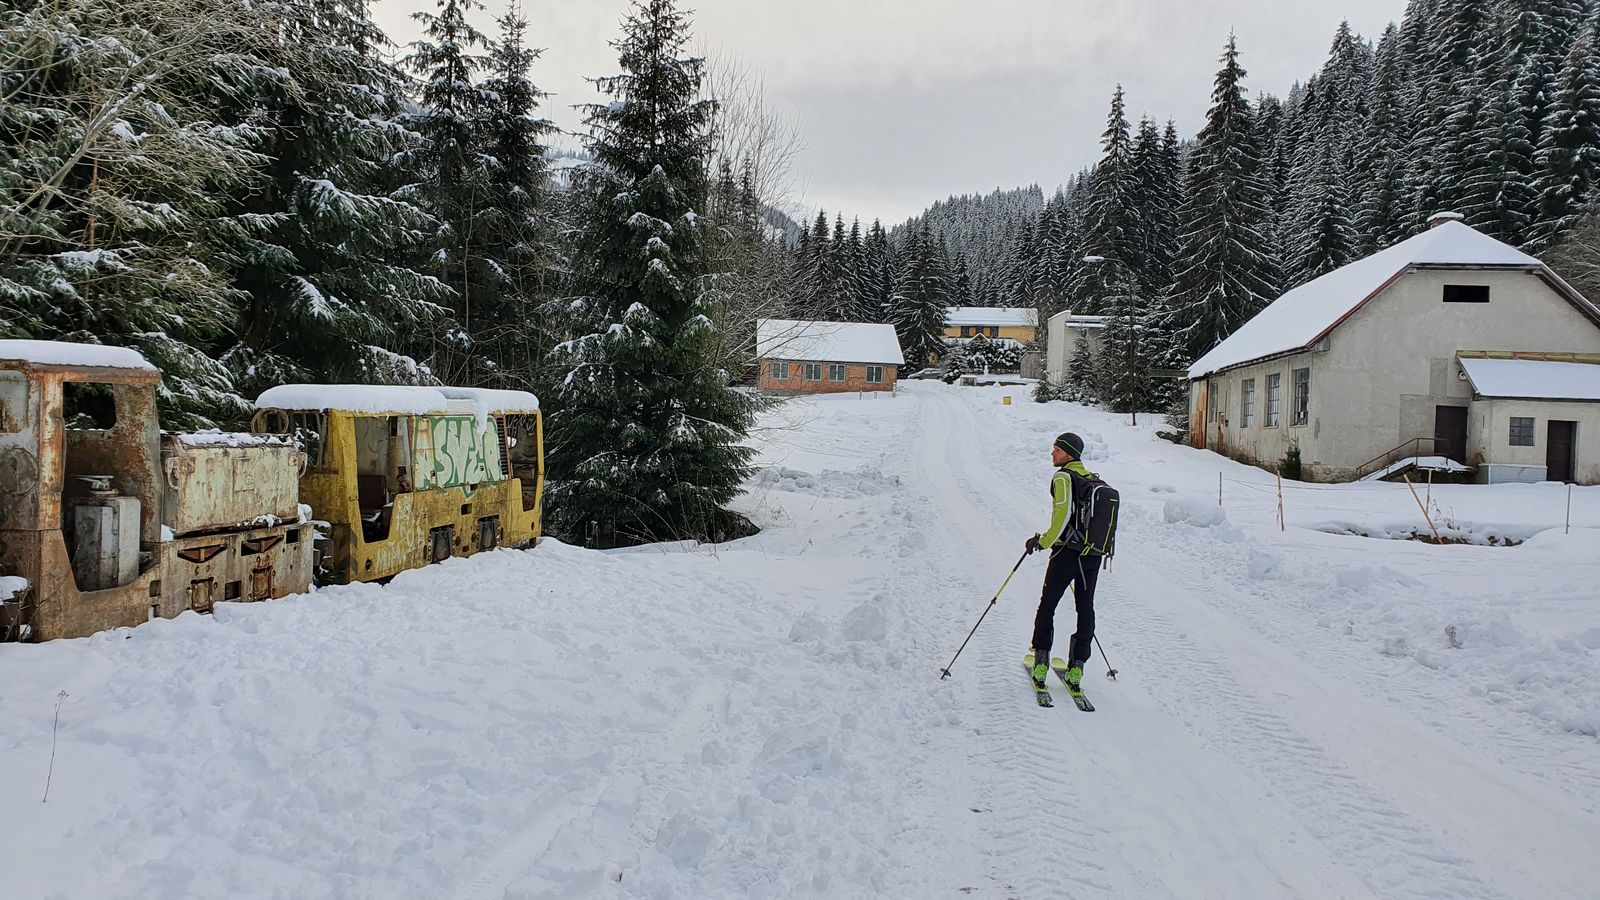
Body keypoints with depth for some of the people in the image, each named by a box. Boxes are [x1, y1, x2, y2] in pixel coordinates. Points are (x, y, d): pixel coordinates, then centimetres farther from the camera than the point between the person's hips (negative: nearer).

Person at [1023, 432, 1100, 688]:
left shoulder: (1063, 477, -10)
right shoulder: (1096, 480, 13)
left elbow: (1063, 514, -21)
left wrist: (1044, 541, -12)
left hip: (1067, 552, -6)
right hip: (1094, 556, 6)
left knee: (1047, 606, 5)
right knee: (1085, 609, 12)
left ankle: (1041, 662, 2)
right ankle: (1077, 668, 11)